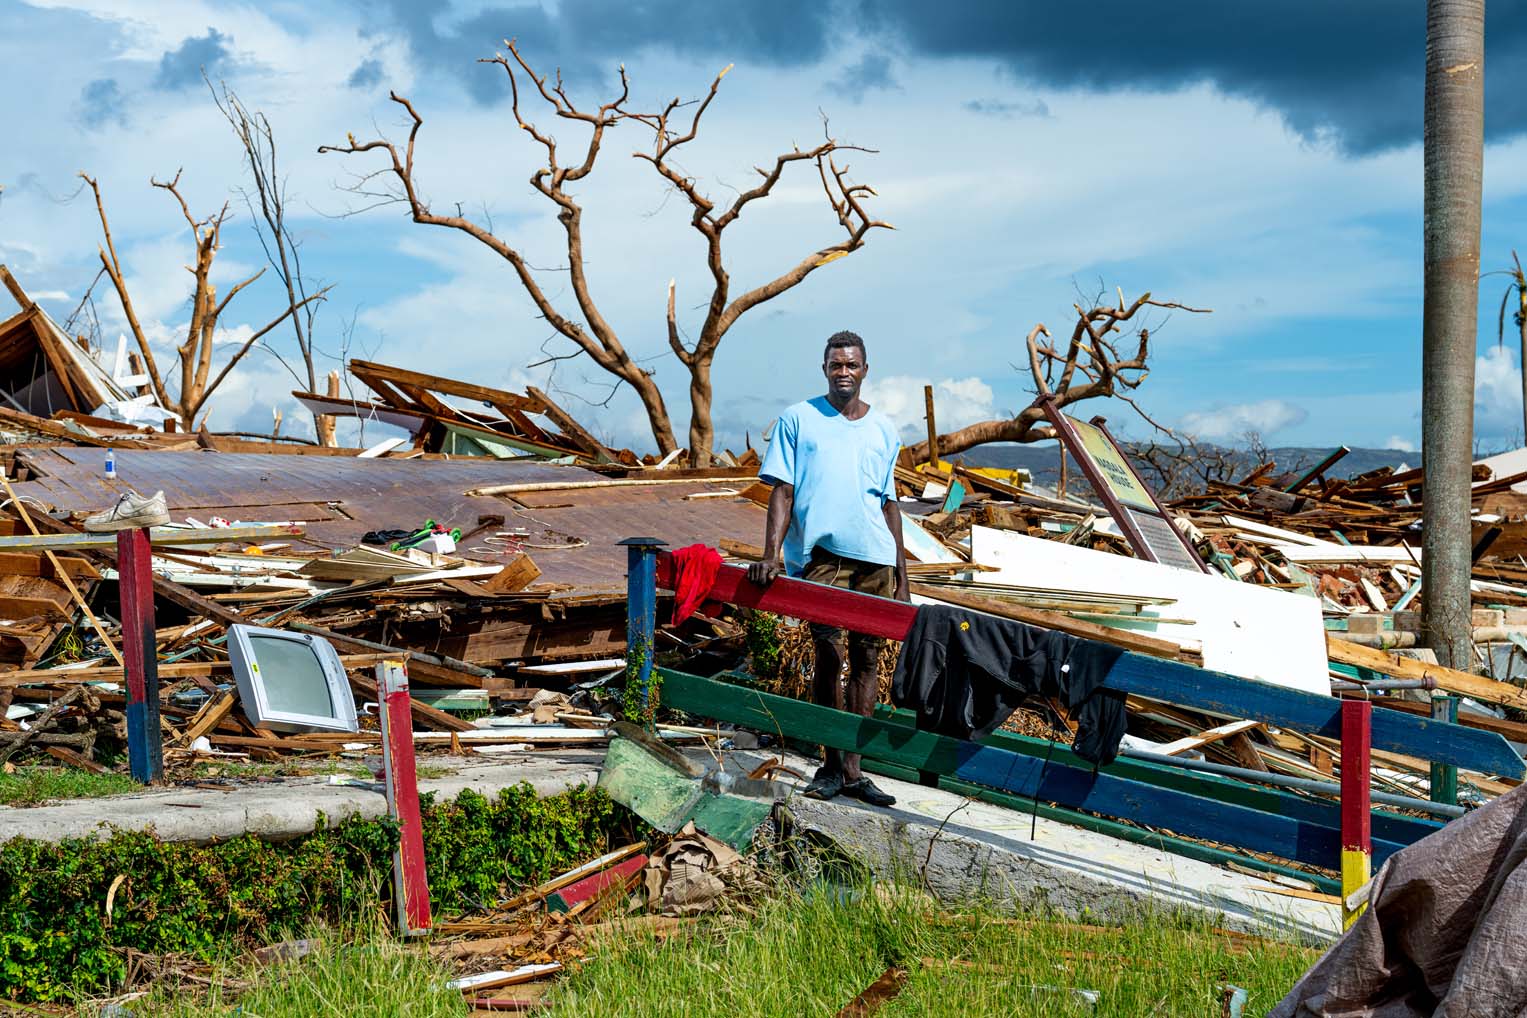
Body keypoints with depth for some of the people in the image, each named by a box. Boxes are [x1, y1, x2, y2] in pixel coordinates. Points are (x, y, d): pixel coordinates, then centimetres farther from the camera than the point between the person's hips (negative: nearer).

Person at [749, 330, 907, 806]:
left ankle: (852, 769, 7)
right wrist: (772, 552, -13)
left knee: (866, 659, 3)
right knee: (829, 654, -11)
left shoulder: (883, 430, 16)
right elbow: (782, 491, 0)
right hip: (821, 553, -4)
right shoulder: (798, 419, 6)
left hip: (876, 556, 4)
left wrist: (901, 571, 14)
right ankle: (832, 764, -1)